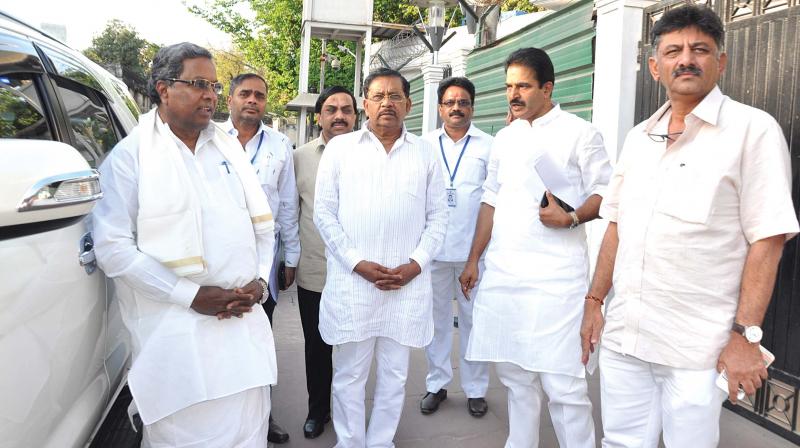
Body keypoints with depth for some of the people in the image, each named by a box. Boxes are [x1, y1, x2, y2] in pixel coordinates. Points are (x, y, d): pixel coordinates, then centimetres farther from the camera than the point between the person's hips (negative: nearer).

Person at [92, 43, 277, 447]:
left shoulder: (228, 146, 12)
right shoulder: (129, 155, -4)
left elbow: (262, 221, 14)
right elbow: (113, 247, -11)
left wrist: (260, 279, -3)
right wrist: (191, 296, -15)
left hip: (244, 318, 5)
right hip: (175, 329, -4)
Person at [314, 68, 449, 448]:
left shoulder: (425, 152, 9)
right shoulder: (340, 148, 5)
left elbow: (437, 217, 8)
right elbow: (324, 213, 1)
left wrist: (414, 264, -5)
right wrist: (357, 263, -9)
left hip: (408, 285, 2)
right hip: (352, 283, -1)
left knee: (394, 375, 11)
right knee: (349, 374, 8)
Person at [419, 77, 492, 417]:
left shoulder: (489, 145, 4)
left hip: (473, 248, -1)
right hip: (433, 246, 2)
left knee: (473, 318, 7)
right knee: (437, 316, 11)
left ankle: (475, 389, 20)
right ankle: (436, 384, 25)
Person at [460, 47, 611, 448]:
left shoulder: (579, 133, -1)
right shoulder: (504, 138, 15)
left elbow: (605, 193, -2)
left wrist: (571, 218, -21)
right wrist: (474, 260, 14)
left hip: (555, 276, -5)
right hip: (502, 274, 5)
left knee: (562, 381, -5)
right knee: (514, 375, 13)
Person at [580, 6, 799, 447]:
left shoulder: (753, 129, -6)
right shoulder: (638, 137, 10)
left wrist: (745, 335, -13)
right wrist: (594, 300, 10)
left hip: (696, 346, -4)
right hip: (622, 334, 5)